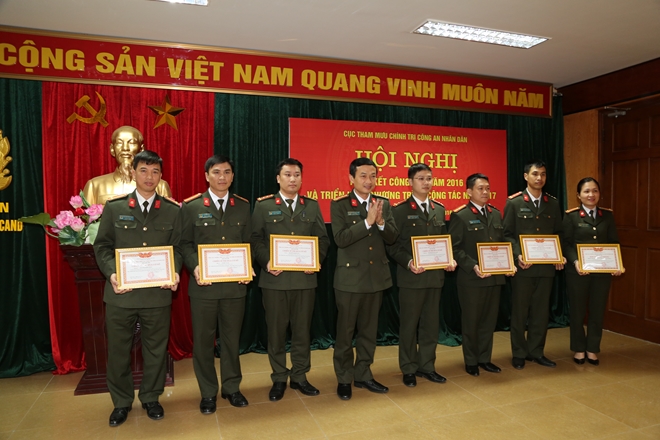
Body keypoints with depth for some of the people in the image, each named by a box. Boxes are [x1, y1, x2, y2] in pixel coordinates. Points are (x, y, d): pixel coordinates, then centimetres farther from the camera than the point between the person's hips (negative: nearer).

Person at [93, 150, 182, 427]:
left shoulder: (172, 211, 6)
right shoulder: (114, 208, 5)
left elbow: (178, 247, 4)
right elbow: (102, 246, 4)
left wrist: (175, 272, -14)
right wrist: (111, 273, -12)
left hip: (158, 293, 0)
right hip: (121, 292, 0)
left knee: (155, 348, 11)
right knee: (118, 349, 11)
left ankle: (151, 398, 31)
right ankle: (121, 402, 31)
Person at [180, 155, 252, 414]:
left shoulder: (242, 206, 7)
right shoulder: (191, 206, 0)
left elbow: (248, 242, 9)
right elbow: (185, 244, -1)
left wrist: (247, 266, -8)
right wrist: (195, 267, -17)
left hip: (235, 284, 2)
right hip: (204, 285, -2)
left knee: (231, 338, 13)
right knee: (203, 341, 9)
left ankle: (231, 388, 30)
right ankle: (208, 393, 26)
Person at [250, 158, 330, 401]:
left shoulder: (312, 206, 9)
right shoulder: (264, 205, 3)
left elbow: (322, 238, 7)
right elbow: (256, 239, -1)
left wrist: (316, 260, -9)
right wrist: (266, 262, -16)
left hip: (305, 278, 2)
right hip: (275, 278, -2)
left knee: (302, 329, 11)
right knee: (276, 330, 8)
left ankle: (299, 376, 26)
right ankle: (279, 379, 23)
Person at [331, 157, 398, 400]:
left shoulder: (384, 204, 6)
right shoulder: (339, 205, -7)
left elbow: (392, 238, 1)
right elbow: (340, 239, -18)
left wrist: (381, 222, -18)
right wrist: (367, 221, -24)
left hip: (377, 275, 4)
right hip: (350, 276, -4)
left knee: (369, 329, 14)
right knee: (345, 331, 7)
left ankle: (363, 374, 29)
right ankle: (344, 378, 22)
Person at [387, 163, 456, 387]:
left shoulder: (439, 209, 11)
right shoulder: (400, 210, -5)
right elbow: (393, 246, -8)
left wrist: (449, 259, -2)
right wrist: (409, 263, -21)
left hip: (435, 275, 5)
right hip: (411, 277, -5)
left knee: (431, 324, 13)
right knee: (409, 325, 6)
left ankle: (427, 366, 27)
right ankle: (409, 369, 20)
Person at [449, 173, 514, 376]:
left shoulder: (496, 214, 12)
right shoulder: (460, 215, -8)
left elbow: (502, 243, 15)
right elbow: (455, 248, -12)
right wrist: (473, 266, -22)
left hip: (495, 276, 6)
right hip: (471, 278, -5)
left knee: (489, 320, 13)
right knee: (471, 321, 7)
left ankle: (485, 359, 28)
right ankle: (471, 362, 22)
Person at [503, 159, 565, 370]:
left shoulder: (553, 203, 9)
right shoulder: (514, 202, -3)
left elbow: (558, 233, 12)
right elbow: (507, 234, -5)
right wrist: (518, 255, -18)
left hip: (546, 266, 4)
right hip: (523, 265, -3)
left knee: (541, 311, 11)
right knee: (519, 311, 6)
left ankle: (536, 351, 24)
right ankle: (519, 354, 18)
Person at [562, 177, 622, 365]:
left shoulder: (607, 215, 8)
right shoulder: (571, 216, -3)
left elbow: (614, 242, 7)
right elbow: (566, 243, -7)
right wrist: (575, 262, -22)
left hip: (602, 270, 3)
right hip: (578, 270, -3)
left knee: (598, 311, 9)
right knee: (577, 311, 7)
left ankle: (592, 349, 24)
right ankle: (579, 349, 23)